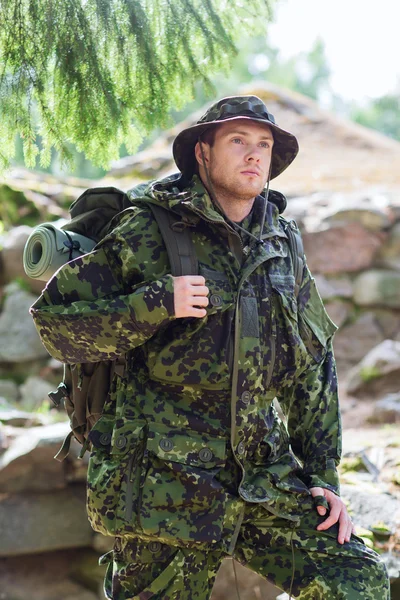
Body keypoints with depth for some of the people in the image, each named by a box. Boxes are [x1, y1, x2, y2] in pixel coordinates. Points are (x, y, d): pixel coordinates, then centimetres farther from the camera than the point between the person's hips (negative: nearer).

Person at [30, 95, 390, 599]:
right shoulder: (148, 234, -5)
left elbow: (314, 366, 15)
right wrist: (156, 305, -19)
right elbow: (55, 319, -6)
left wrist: (323, 476, 10)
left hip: (265, 476, 5)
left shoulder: (283, 246, 10)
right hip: (169, 481, -4)